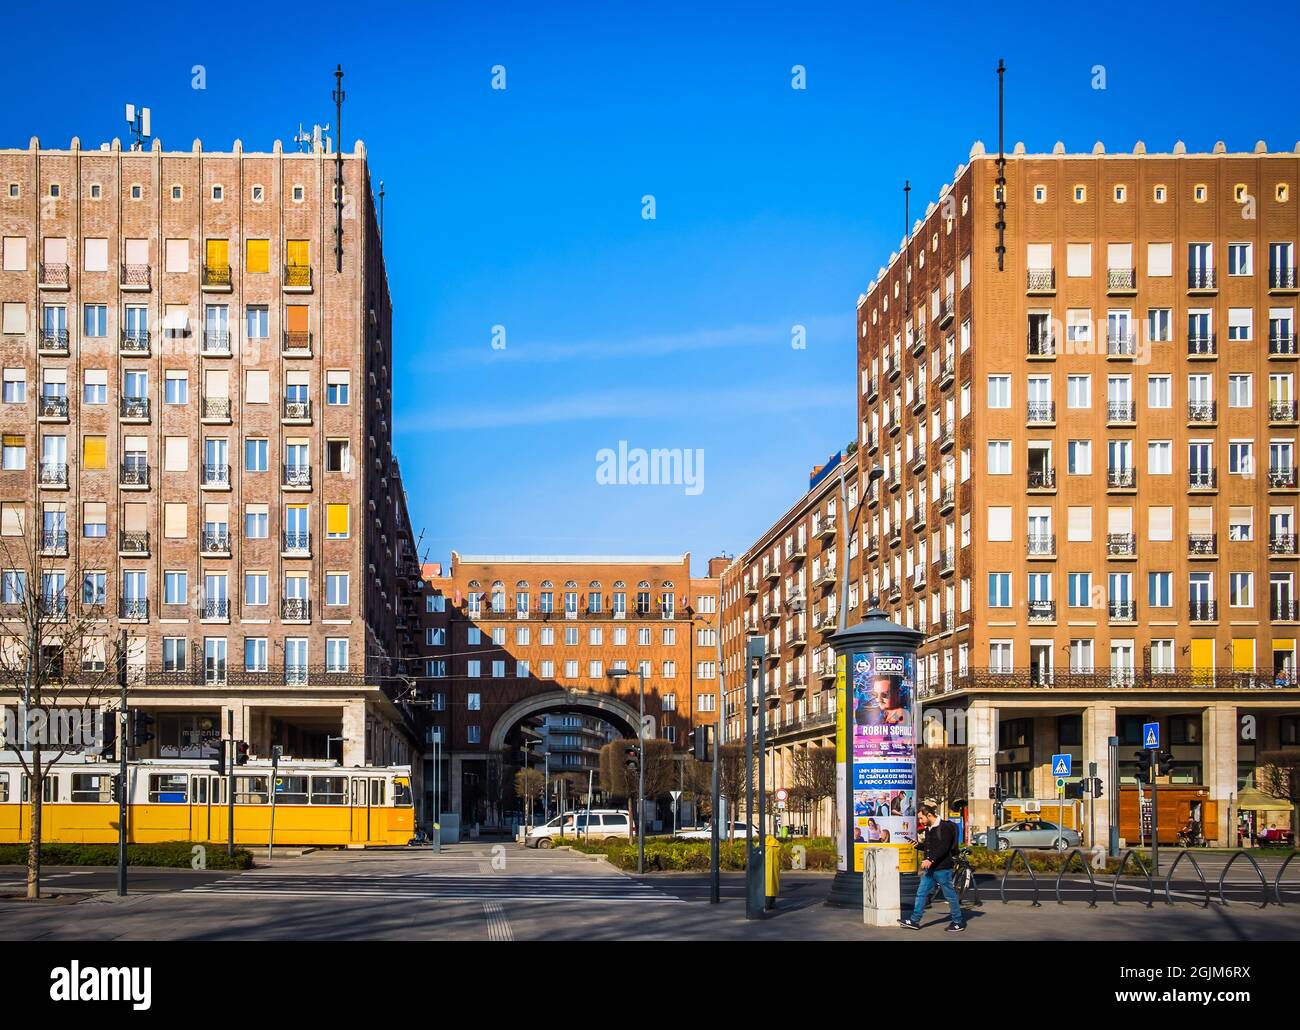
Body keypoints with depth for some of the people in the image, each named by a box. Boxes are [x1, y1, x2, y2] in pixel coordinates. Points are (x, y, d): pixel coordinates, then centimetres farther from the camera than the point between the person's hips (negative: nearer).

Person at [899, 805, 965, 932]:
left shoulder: (945, 827, -14)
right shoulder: (928, 828, 14)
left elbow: (944, 847, -23)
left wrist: (931, 860, -31)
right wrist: (918, 845, 6)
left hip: (942, 868, -9)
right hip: (929, 868, 9)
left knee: (950, 894, 1)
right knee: (921, 893, 7)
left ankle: (958, 922, 12)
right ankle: (915, 921, 11)